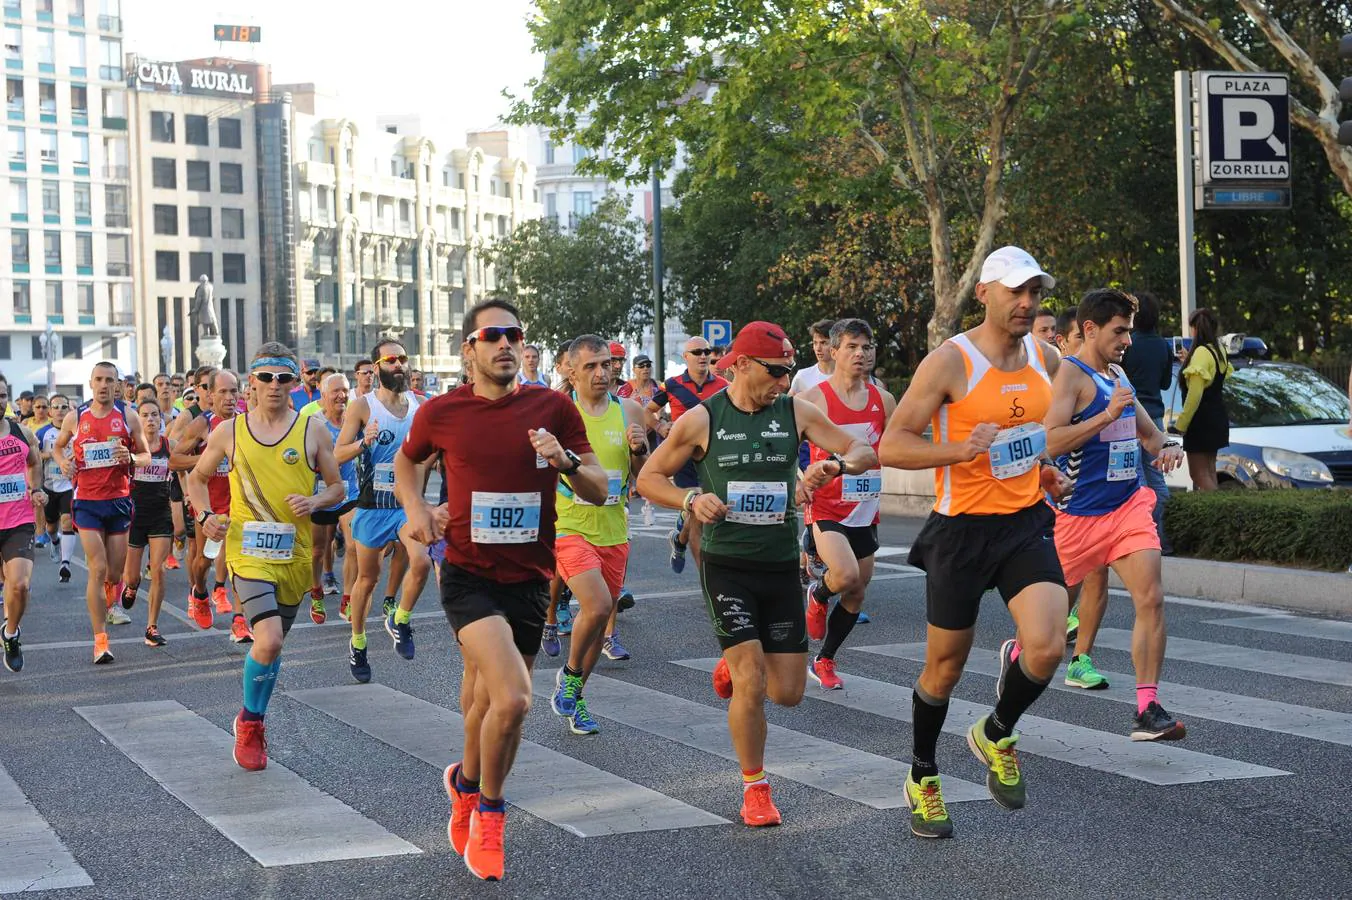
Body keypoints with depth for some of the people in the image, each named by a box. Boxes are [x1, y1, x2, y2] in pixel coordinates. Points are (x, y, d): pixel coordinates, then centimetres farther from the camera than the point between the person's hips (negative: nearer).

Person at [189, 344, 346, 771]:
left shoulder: (313, 431, 2)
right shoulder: (229, 432, 2)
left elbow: (336, 486, 10)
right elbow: (197, 478, 15)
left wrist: (315, 502, -12)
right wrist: (205, 516, -4)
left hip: (294, 553, 2)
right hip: (247, 550, -2)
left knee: (273, 642, 14)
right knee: (268, 639, -21)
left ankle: (254, 720, 37)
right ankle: (249, 722, 2)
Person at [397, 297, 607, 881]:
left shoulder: (553, 408, -1)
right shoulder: (441, 413, -3)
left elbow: (600, 492, 1)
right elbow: (406, 460, 18)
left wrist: (566, 461, -19)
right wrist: (415, 508, 0)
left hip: (528, 580, 3)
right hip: (469, 577, -3)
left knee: (484, 706, 12)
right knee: (513, 698, -22)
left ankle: (467, 782, 44)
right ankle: (490, 811, 2)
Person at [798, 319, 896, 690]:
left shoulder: (882, 400, 4)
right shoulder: (813, 399, -10)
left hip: (866, 510, 5)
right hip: (825, 508, -5)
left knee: (856, 594, 10)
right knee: (846, 575, -27)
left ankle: (824, 661, 28)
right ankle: (817, 594, 9)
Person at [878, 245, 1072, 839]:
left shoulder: (1046, 359, 6)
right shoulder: (949, 363, -13)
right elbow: (891, 446, -15)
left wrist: (1045, 470, 8)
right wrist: (960, 450, -28)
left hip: (1027, 524, 4)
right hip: (962, 529, -4)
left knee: (1046, 646, -17)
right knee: (945, 667, 8)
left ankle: (996, 736, 13)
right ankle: (922, 778, 31)